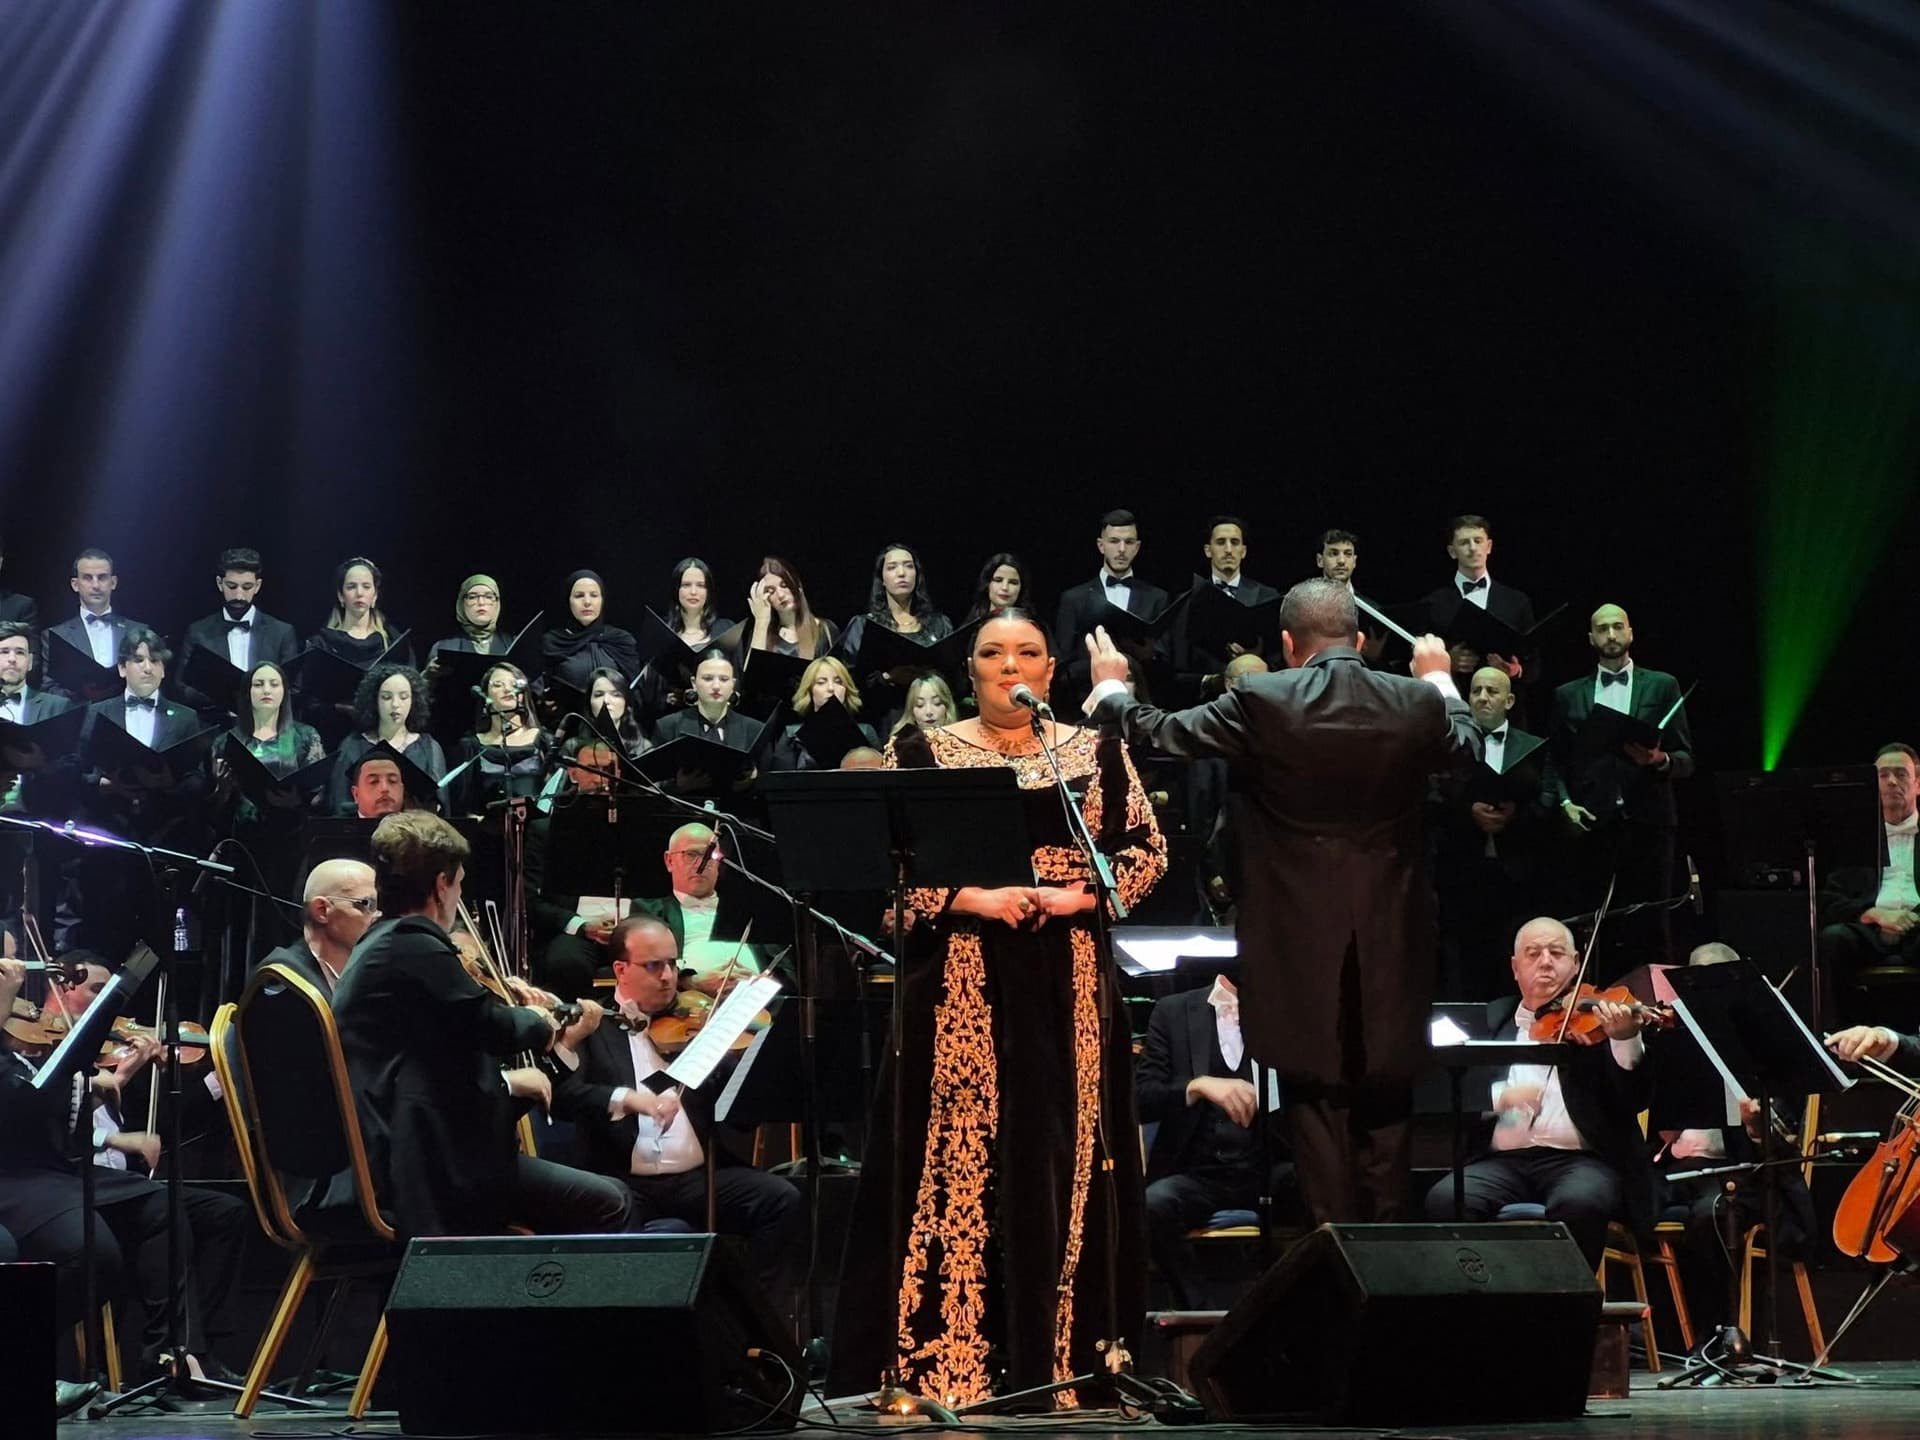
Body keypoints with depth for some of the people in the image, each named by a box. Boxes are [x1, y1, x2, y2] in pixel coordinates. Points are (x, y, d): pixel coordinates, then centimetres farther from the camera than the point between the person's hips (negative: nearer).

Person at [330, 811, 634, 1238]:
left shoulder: (377, 948, 18)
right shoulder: (413, 946, -13)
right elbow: (496, 1026, -13)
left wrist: (505, 1083, 18)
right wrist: (541, 1023, 7)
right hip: (429, 1168, -11)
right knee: (607, 1206, -8)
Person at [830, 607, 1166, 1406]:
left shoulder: (1097, 751, 9)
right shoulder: (922, 752, 4)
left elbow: (1146, 850, 7)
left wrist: (1078, 895, -10)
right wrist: (972, 898, -14)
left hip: (1068, 986, 2)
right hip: (960, 987, -2)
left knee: (1063, 1157, 1)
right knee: (958, 1161, -5)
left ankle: (1063, 1357, 7)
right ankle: (946, 1362, -2)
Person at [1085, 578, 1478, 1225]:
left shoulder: (1261, 702, -13)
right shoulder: (1417, 703, -5)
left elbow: (1163, 735, -3)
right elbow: (1466, 745, 17)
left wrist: (1110, 690, 17)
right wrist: (1440, 679, 36)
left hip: (1301, 937, -2)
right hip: (1390, 942, 2)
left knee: (1318, 1099, 5)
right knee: (1385, 1101, 12)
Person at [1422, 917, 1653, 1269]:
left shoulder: (1597, 1018, 9)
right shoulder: (1489, 1020, 17)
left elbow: (1636, 1100, -3)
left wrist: (1625, 1039, -22)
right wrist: (1501, 1096, -14)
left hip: (1581, 1160, -2)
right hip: (1503, 1161, 2)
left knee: (1579, 1202, -36)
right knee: (1445, 1200, -28)